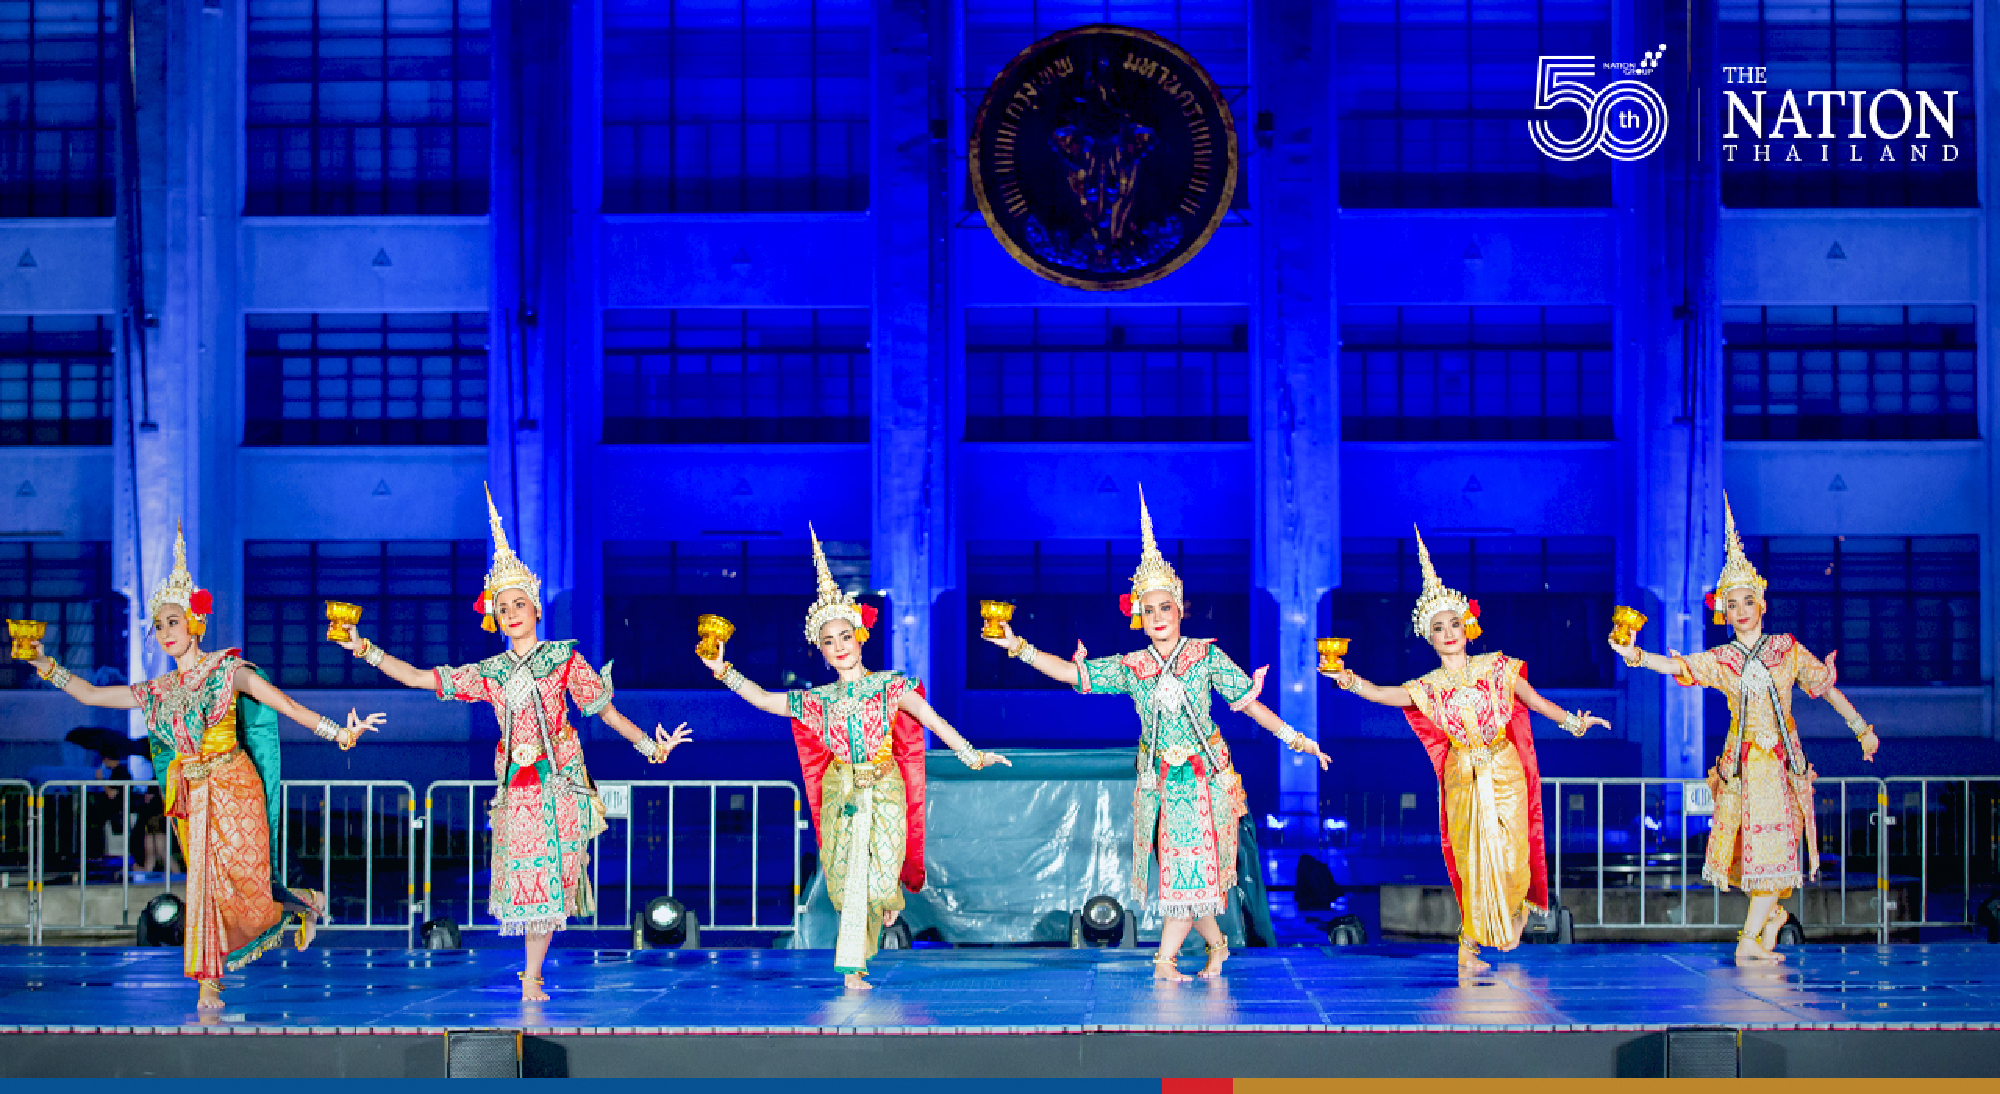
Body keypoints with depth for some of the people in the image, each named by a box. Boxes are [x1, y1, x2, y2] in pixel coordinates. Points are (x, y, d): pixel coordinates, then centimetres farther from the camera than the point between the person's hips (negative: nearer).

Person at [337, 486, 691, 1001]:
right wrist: (366, 650, 5)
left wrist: (649, 745, -5)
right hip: (515, 785, 3)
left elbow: (605, 709, 3)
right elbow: (419, 678, 10)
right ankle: (532, 974, 13)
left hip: (558, 781, -3)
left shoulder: (564, 659, 1)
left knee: (549, 875, -5)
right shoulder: (490, 673, 9)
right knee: (521, 873, 2)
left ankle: (531, 978, -2)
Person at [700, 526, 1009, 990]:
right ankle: (853, 969, 12)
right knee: (845, 879, -1)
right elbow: (761, 699, 11)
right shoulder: (818, 700, 6)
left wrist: (972, 756, -15)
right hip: (840, 793, 2)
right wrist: (723, 671, 4)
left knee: (877, 880, -12)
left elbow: (934, 722, -7)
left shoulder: (890, 686, -2)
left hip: (884, 791, -2)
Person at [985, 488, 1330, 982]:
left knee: (1193, 868, -8)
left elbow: (1246, 701, 1)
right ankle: (1216, 943, 23)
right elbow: (1071, 672, 4)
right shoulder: (1131, 666, 4)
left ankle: (1165, 960, -4)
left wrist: (1293, 737, -2)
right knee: (1180, 869, 2)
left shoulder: (1206, 654, -1)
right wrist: (1018, 647, -2)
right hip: (1158, 781, 2)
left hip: (1204, 775, -2)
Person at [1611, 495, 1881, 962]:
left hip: (1781, 758, -1)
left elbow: (1826, 686, 9)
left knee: (1775, 844, -8)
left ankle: (1750, 939, -5)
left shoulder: (1787, 650, 4)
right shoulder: (1721, 660, 5)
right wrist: (1636, 656, -25)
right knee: (1749, 842, 0)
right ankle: (1774, 913, 27)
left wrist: (1862, 728, 11)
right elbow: (1676, 666, -7)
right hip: (1742, 760, 1)